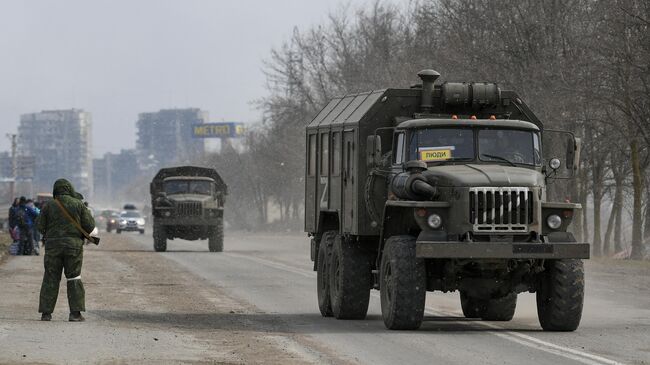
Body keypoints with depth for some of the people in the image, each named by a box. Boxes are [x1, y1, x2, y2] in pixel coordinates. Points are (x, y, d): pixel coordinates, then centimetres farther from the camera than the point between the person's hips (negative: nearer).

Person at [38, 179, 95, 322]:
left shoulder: (48, 206, 0)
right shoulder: (78, 204, 0)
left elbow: (41, 227, 5)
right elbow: (90, 225, -2)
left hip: (53, 244, 0)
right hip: (73, 244, 0)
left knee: (50, 279, 5)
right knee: (74, 278, 5)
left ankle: (46, 313, 2)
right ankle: (75, 313, -1)